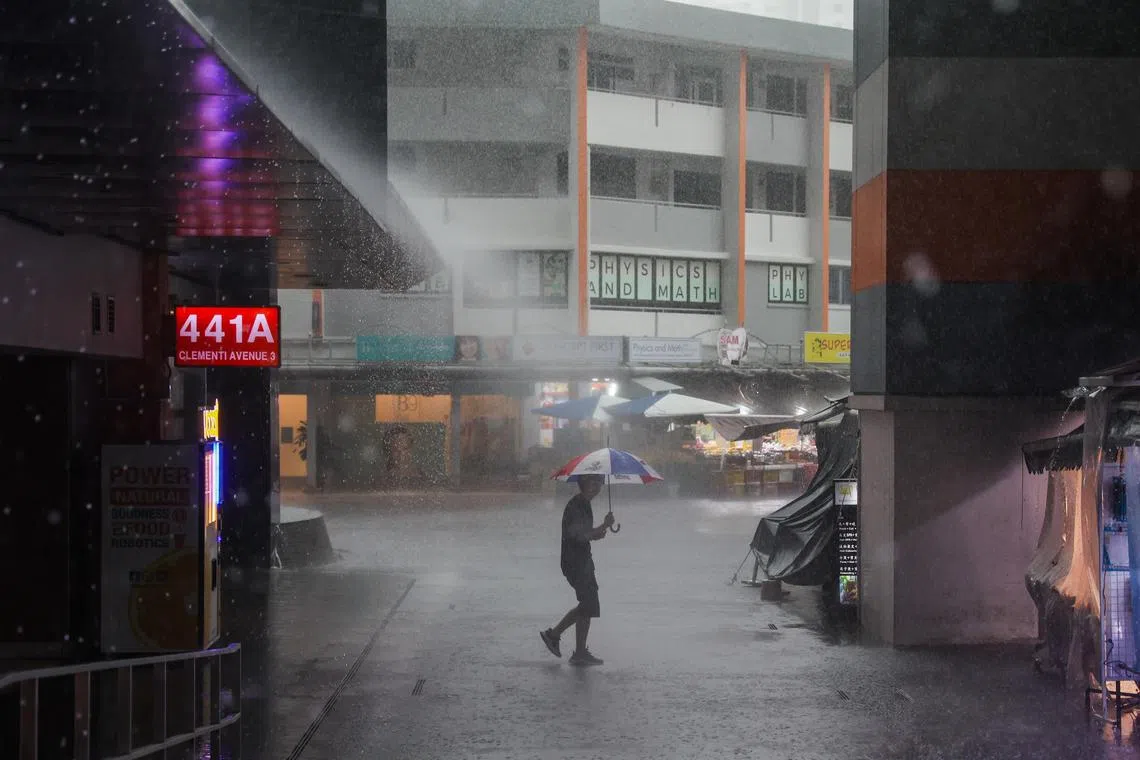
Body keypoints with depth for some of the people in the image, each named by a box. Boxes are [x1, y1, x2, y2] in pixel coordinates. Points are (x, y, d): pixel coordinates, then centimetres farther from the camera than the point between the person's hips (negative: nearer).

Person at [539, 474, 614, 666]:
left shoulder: (584, 505, 14)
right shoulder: (575, 507, -18)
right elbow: (580, 536, -28)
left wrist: (596, 533, 5)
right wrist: (604, 526, -27)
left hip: (583, 561, 10)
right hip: (575, 563, -10)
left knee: (587, 605, 16)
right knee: (588, 607, -5)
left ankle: (553, 634, 24)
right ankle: (580, 654, 3)